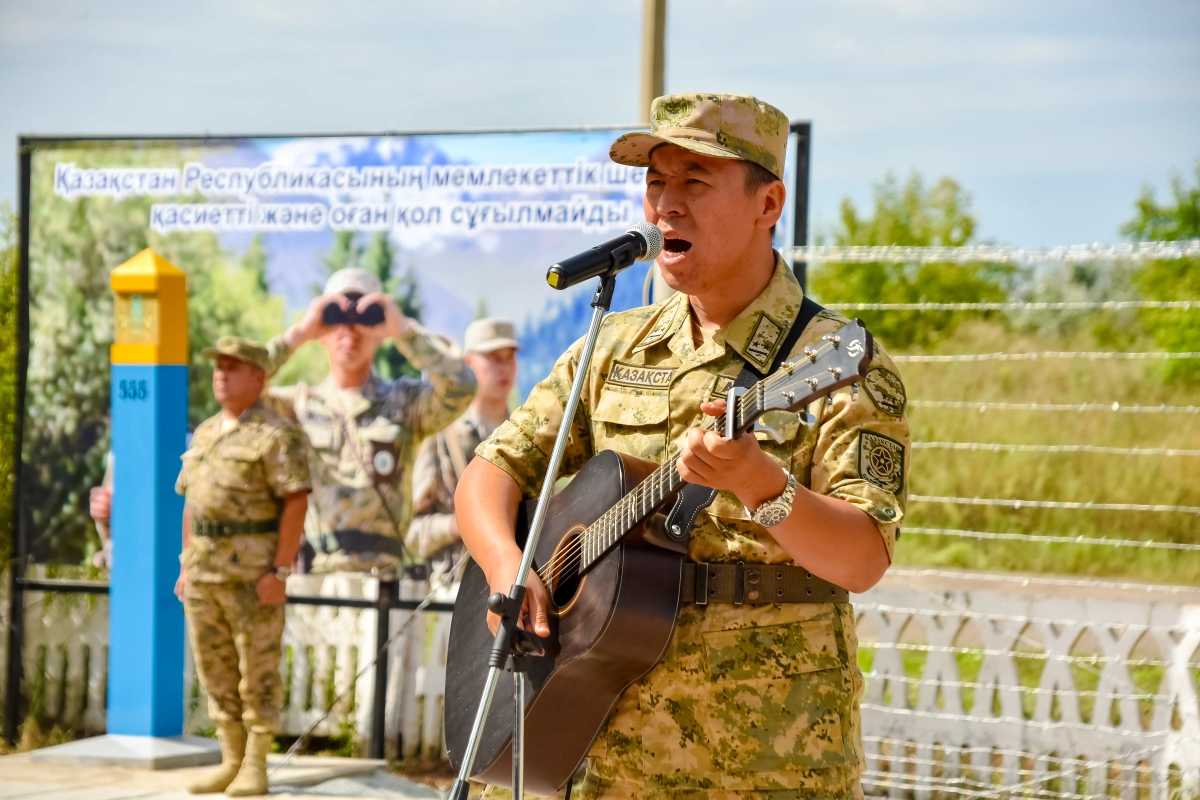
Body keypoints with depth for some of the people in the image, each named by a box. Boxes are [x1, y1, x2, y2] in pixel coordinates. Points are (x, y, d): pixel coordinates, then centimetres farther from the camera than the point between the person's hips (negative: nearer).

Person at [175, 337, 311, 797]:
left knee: (257, 671, -2)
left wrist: (280, 571, -19)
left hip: (254, 573, -7)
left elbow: (296, 503, -14)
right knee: (216, 671, 9)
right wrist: (186, 566, 13)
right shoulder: (205, 435, 15)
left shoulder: (276, 435, -9)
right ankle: (231, 762, 16)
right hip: (203, 576, 7)